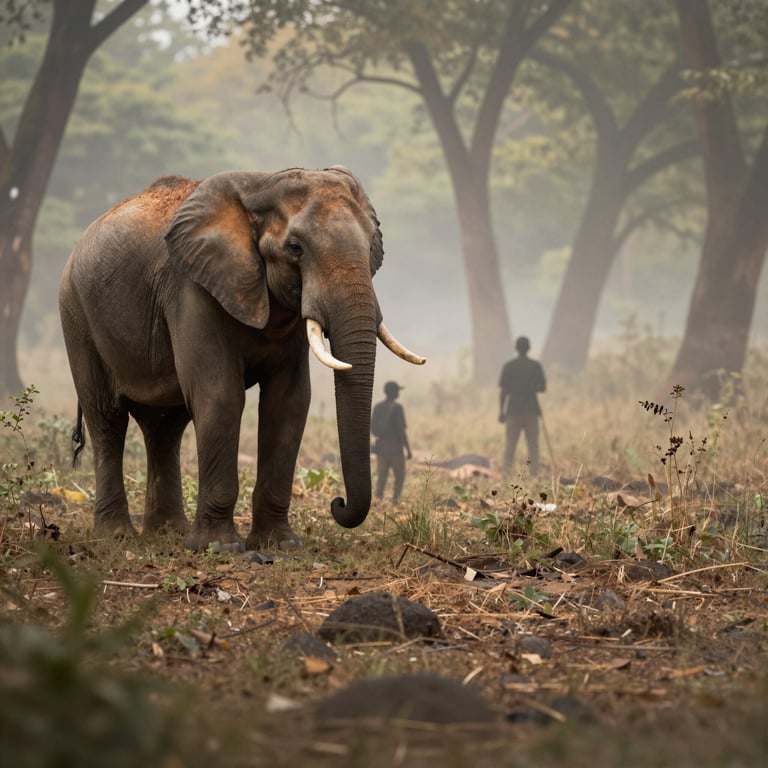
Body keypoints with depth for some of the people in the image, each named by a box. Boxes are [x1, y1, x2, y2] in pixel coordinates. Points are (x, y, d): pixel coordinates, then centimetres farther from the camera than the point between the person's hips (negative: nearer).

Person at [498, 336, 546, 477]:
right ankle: (534, 475, -3)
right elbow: (543, 387, 0)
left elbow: (504, 390, -2)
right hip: (531, 410, 0)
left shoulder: (508, 366, 0)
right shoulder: (536, 366, 1)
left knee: (510, 445, 3)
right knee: (533, 445, 2)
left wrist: (501, 411, 3)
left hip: (513, 411, 0)